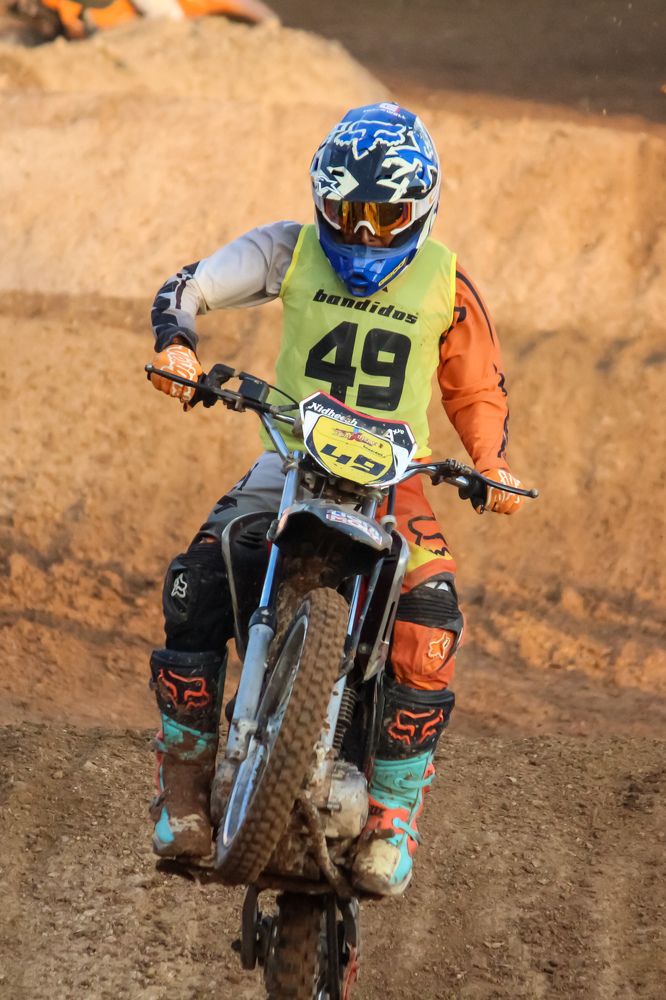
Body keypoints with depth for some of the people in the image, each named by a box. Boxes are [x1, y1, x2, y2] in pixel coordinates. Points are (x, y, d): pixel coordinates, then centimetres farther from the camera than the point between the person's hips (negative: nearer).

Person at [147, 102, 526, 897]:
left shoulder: (447, 286, 2)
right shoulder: (292, 251, 2)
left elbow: (477, 391, 13)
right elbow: (191, 286, -1)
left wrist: (492, 469, -4)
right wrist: (176, 345, -23)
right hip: (290, 464, 1)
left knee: (430, 621, -26)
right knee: (194, 590, -22)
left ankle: (392, 817, -14)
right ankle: (184, 792, -6)